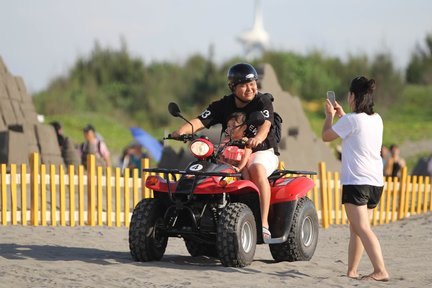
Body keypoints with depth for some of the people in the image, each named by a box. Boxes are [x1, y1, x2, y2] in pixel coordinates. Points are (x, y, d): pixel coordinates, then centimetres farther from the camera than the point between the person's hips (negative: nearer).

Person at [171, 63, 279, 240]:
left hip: (263, 152, -4)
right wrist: (182, 131, -31)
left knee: (257, 169, -36)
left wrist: (258, 138, -50)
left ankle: (264, 224, -42)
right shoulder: (224, 106, 3)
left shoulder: (263, 102, -6)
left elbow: (265, 124, -26)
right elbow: (200, 121, -9)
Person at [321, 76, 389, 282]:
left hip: (356, 181, -8)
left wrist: (329, 115, 15)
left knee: (362, 229, -13)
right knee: (355, 228, 16)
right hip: (376, 181, 8)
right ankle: (351, 270, 20)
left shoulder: (351, 120, -12)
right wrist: (341, 115, 34)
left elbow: (326, 136, -1)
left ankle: (380, 271, -24)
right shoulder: (376, 120, 11)